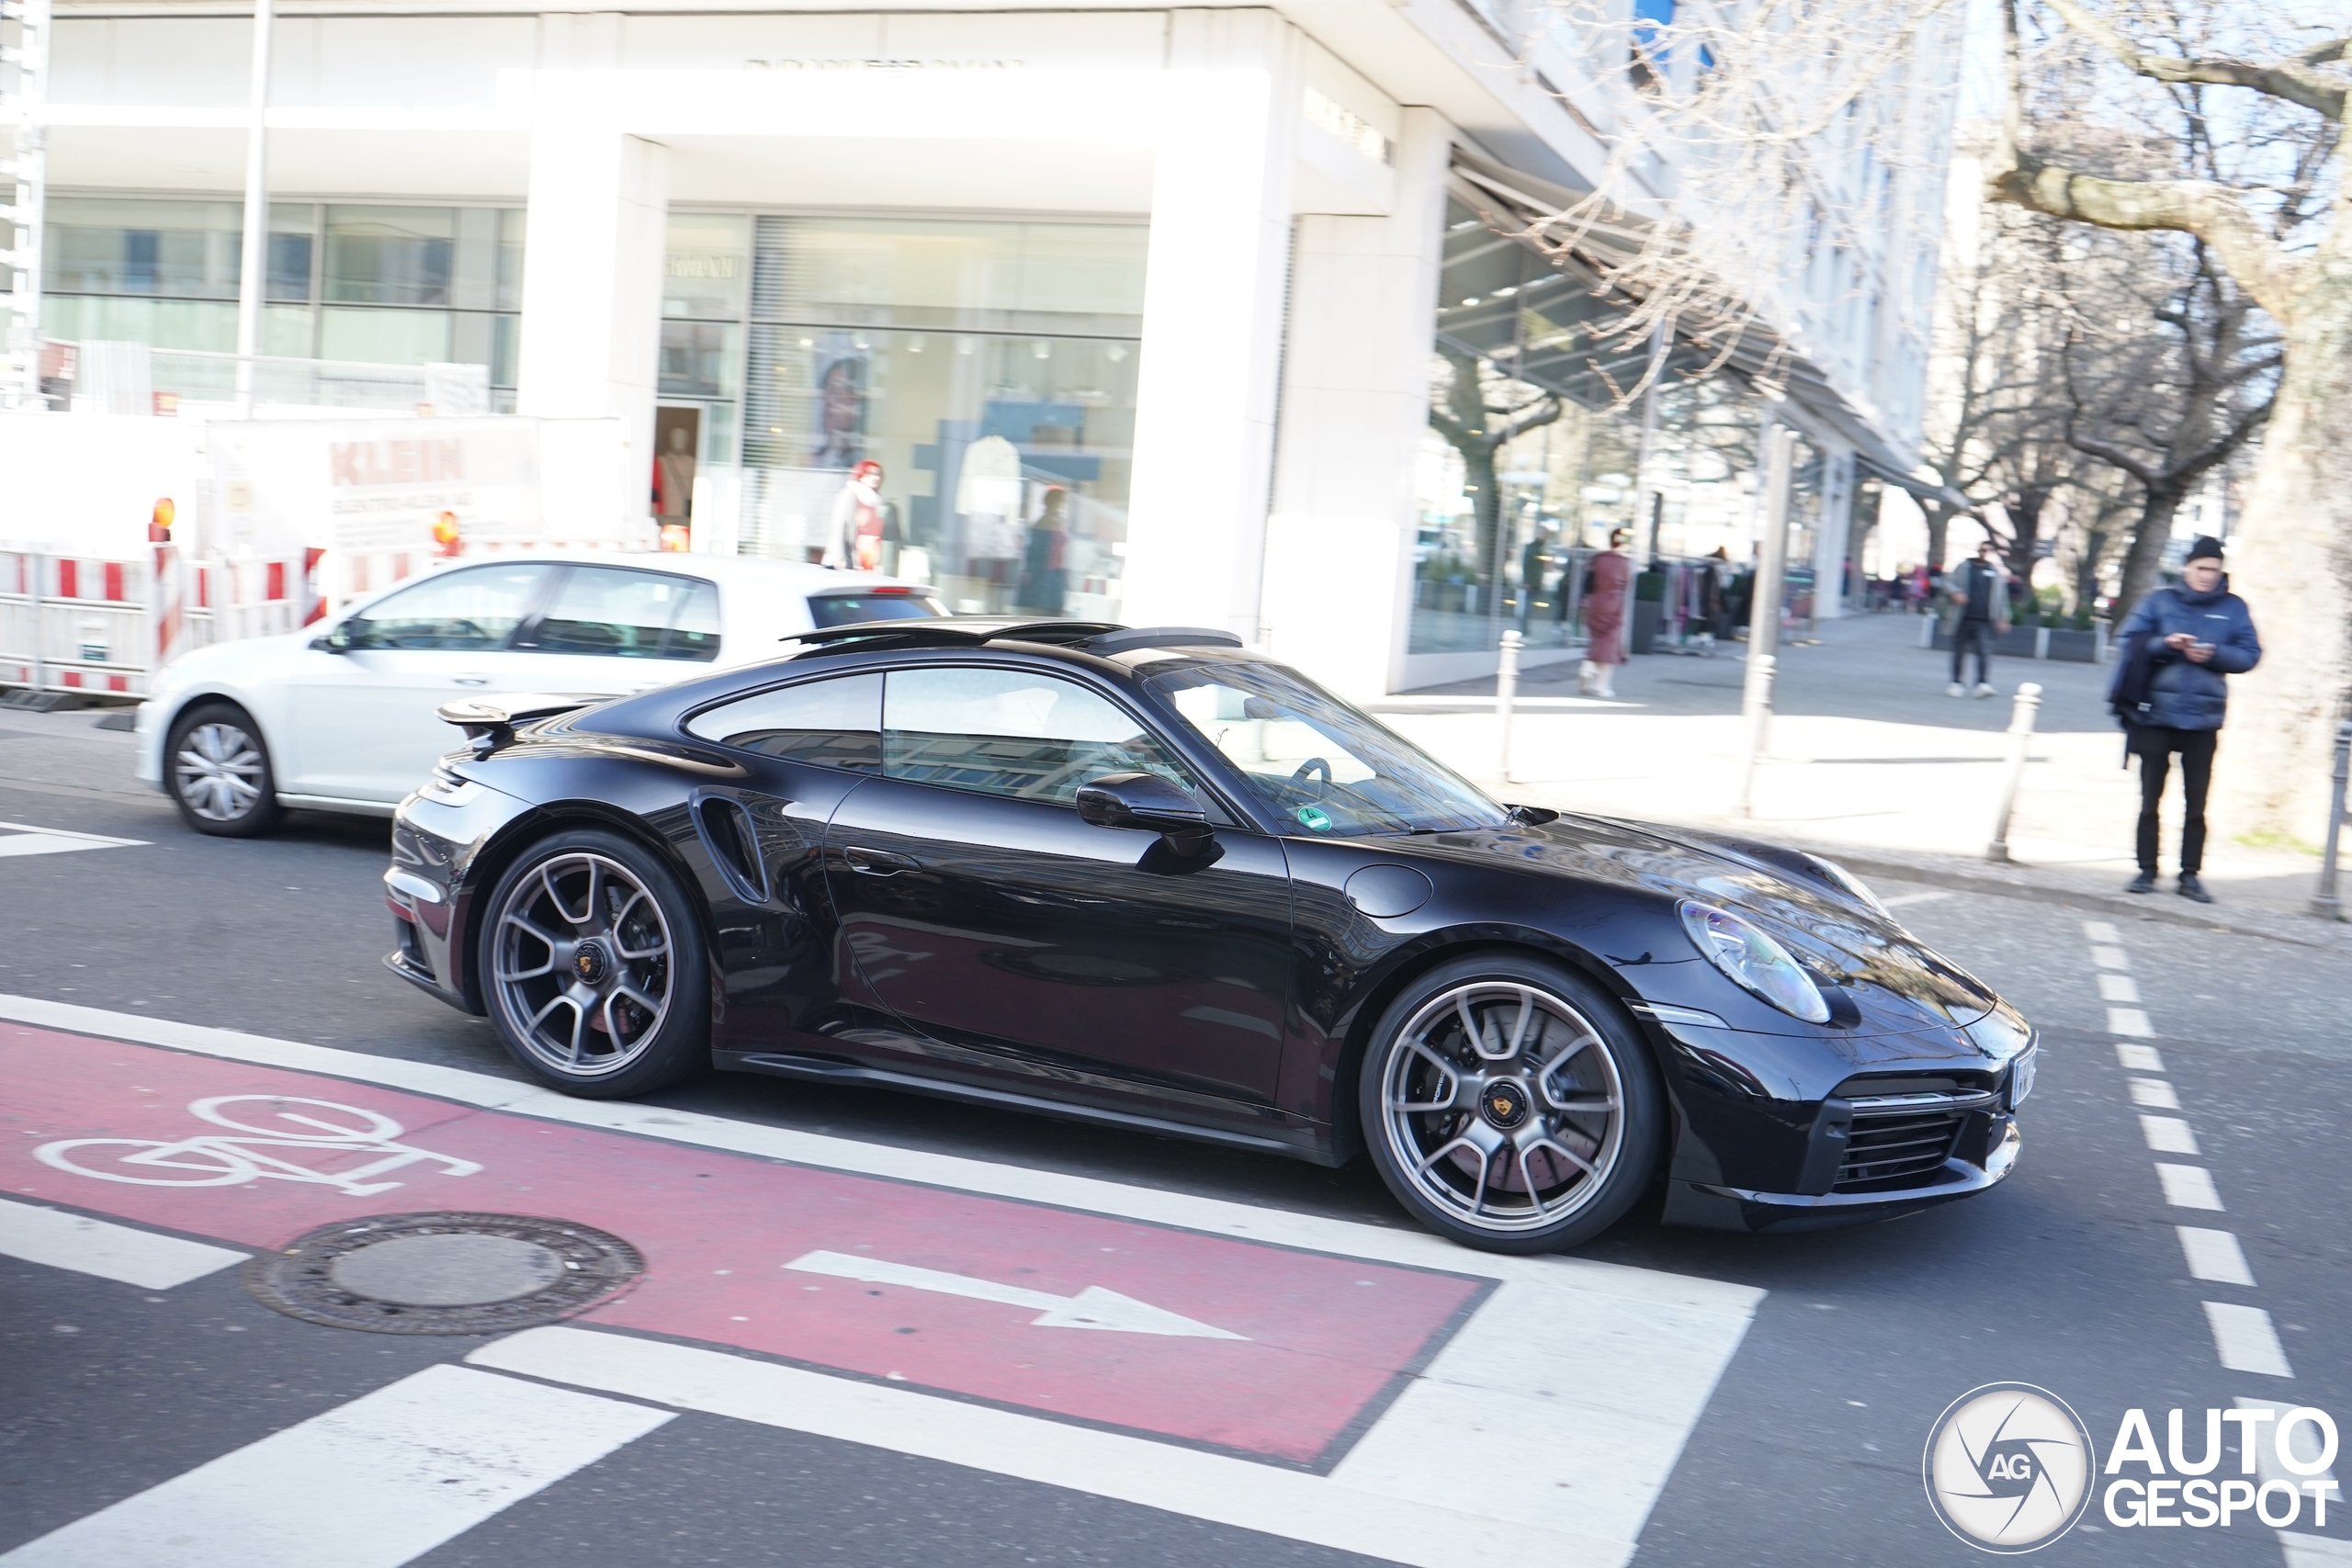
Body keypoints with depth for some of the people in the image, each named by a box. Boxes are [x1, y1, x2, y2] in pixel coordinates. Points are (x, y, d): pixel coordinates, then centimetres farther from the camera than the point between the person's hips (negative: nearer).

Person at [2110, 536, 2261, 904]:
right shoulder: (2159, 601, 5)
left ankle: (2190, 875, 8)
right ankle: (2146, 871, 11)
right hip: (2156, 716, 0)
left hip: (2203, 720, 0)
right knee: (2150, 800, 4)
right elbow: (2129, 640, -1)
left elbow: (2250, 654, 3)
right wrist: (2164, 644, -18)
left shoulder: (2234, 608, 7)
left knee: (2196, 804, 1)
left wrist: (2214, 654, -14)